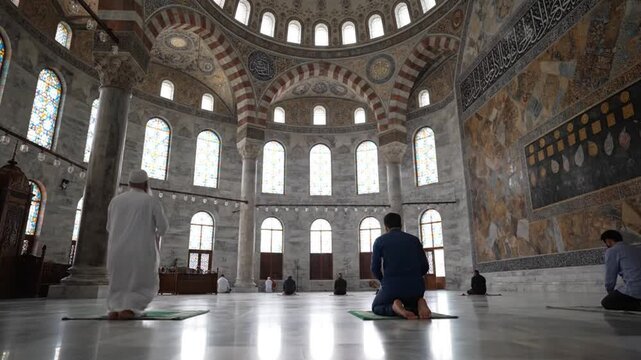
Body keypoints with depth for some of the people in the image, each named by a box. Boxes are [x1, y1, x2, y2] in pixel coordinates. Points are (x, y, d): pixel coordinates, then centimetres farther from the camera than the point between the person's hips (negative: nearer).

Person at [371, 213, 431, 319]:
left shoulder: (380, 240, 6)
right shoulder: (415, 240, 14)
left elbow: (375, 268, 2)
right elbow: (425, 267, 9)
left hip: (393, 286, -3)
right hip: (415, 286, 4)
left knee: (376, 308, 26)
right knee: (411, 310, 36)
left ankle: (395, 307, -10)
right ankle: (420, 304, -3)